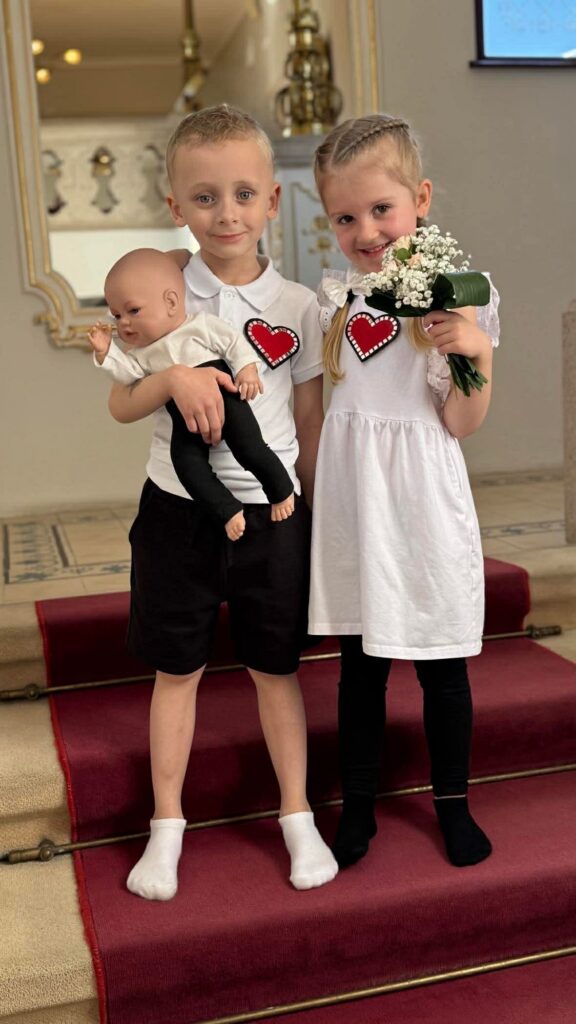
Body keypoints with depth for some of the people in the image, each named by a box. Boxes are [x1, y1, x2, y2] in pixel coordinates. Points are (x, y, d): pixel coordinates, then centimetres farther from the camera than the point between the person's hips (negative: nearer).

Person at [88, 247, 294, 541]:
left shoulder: (201, 324, 4)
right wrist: (106, 352, -9)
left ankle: (281, 491, 9)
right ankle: (229, 510, -10)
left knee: (250, 451, -14)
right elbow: (128, 373, 2)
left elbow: (234, 342, 2)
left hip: (223, 400, -4)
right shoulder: (142, 351, 17)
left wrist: (247, 368, -10)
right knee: (186, 461, -16)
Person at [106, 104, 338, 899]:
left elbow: (310, 422, 5)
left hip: (270, 511, 0)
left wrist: (314, 513, 6)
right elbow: (121, 406, -3)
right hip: (179, 507, 0)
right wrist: (174, 377, -23)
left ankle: (298, 817, 28)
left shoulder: (297, 306, 0)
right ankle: (167, 826, 27)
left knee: (276, 669, 10)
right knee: (177, 669, 11)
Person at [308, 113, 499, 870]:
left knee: (441, 665, 9)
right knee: (360, 663, 13)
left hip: (421, 502, -3)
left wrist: (478, 353, -24)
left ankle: (454, 805, 29)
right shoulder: (336, 297, 5)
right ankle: (358, 808, 28)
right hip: (349, 499, 4)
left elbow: (460, 424, -8)